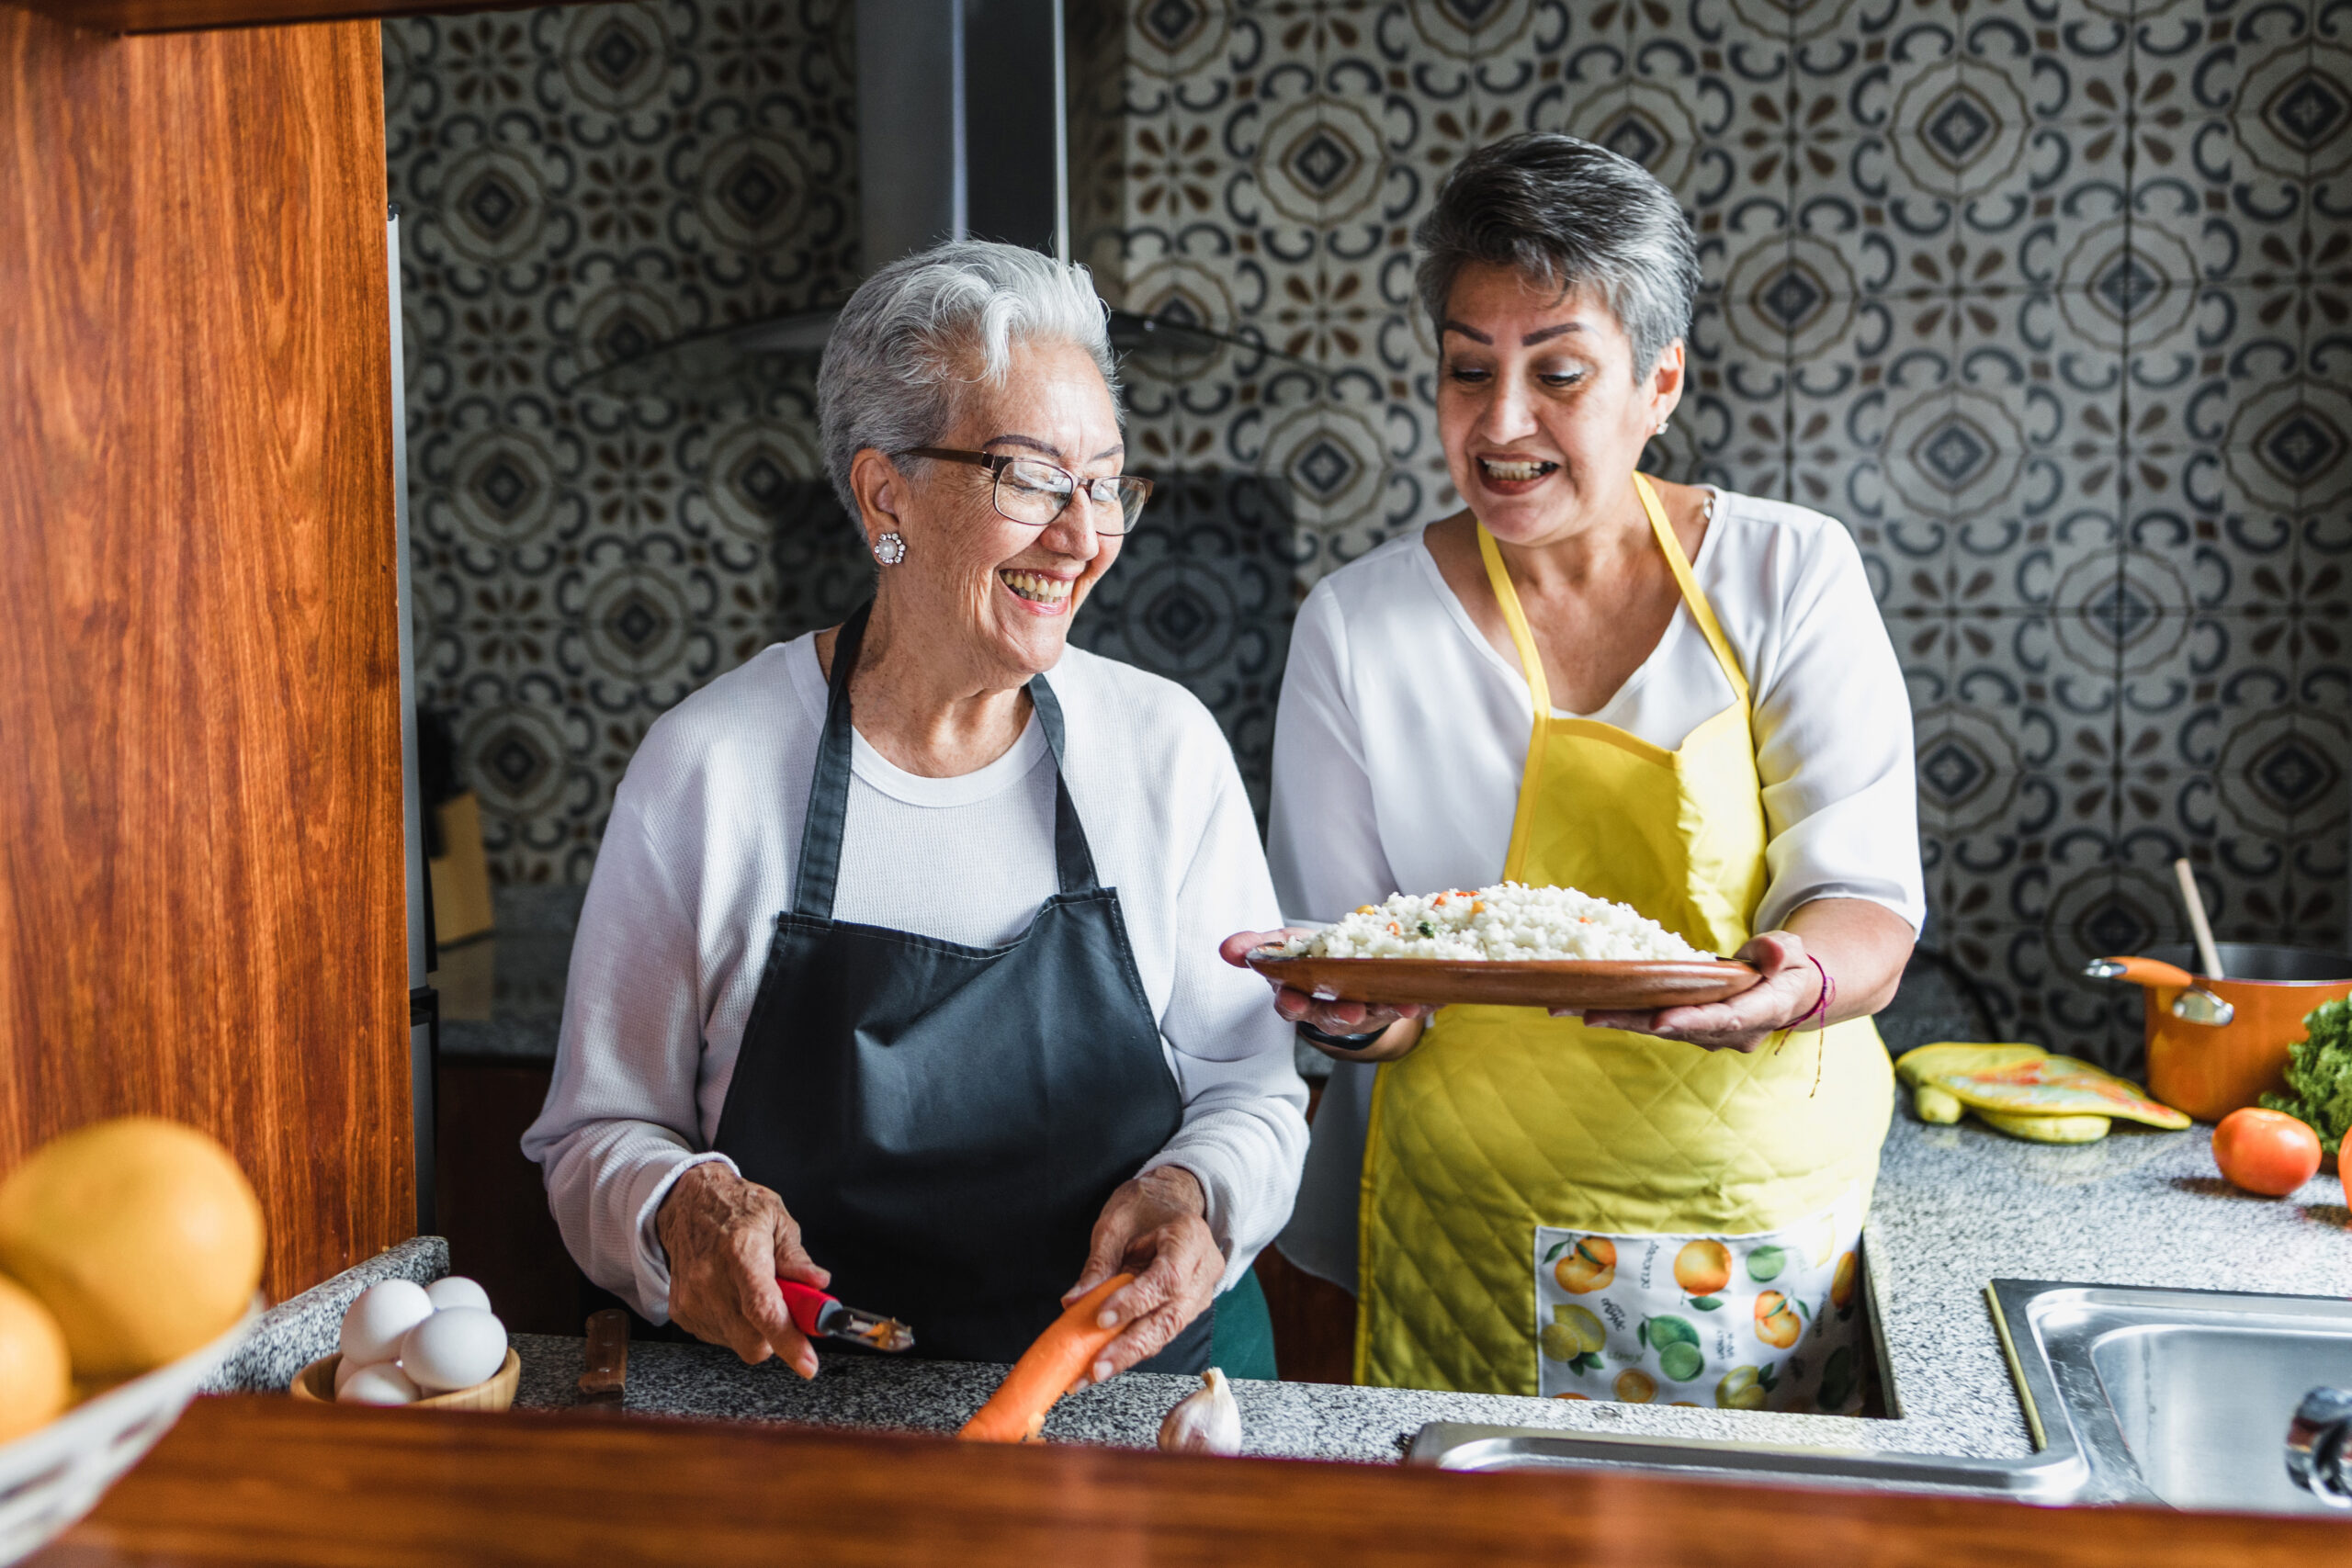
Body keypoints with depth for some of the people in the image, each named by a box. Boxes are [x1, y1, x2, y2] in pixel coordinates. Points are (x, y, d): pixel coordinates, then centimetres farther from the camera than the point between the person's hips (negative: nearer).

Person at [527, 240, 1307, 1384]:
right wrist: (681, 1212, -18)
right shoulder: (706, 765, -4)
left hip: (1136, 1380, 0)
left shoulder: (1167, 748, 1)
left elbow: (1251, 1088, 7)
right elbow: (599, 1132, 3)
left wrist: (1198, 1193, -14)